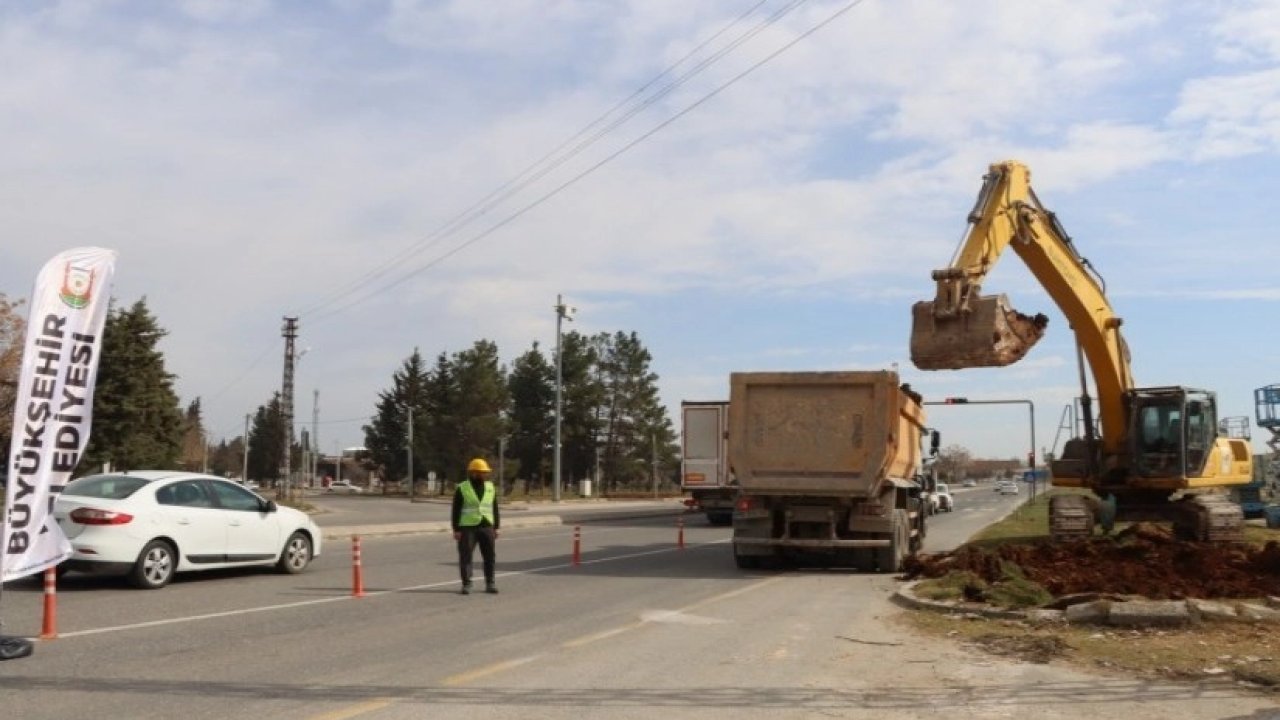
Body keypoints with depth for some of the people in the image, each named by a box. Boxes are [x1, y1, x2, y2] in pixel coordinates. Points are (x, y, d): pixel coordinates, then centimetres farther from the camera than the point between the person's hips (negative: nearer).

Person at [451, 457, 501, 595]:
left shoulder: (490, 487, 7)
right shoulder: (462, 488, -4)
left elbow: (494, 509, 11)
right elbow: (456, 511, -4)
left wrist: (496, 528, 7)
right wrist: (456, 530, -9)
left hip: (486, 527, 3)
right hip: (467, 527, -3)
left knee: (490, 556, 2)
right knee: (466, 556, -3)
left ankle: (490, 584, 10)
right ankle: (466, 585, 5)